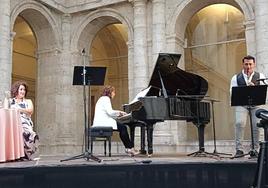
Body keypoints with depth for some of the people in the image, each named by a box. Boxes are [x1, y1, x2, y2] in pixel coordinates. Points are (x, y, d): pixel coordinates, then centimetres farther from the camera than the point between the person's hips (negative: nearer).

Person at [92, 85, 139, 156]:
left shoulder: (102, 99, 25)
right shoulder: (106, 98, -7)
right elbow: (110, 112, -18)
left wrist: (118, 114, 13)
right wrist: (119, 112, -2)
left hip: (101, 122, 10)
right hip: (103, 123, -10)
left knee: (122, 127, 6)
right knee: (123, 127, -10)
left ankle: (128, 148, 1)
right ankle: (130, 148, -6)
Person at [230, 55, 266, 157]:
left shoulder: (260, 76, 11)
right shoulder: (236, 78, 11)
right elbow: (232, 92, 4)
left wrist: (254, 87, -18)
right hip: (241, 104, -1)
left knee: (256, 125, -13)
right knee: (239, 123, -21)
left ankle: (255, 149, 3)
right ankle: (239, 149, -15)